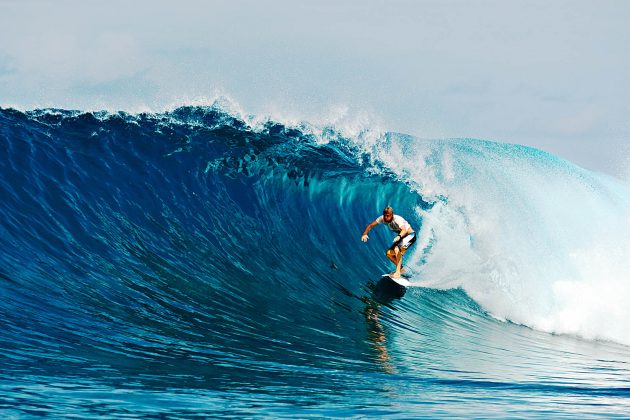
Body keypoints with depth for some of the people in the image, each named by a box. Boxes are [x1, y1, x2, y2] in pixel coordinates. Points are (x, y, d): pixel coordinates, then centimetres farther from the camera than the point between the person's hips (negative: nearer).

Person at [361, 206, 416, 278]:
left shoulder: (398, 219, -33)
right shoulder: (383, 219, -13)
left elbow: (404, 230, -50)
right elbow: (370, 225, -7)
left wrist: (399, 236, -71)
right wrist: (365, 234, -25)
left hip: (410, 235, -8)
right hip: (402, 237, 8)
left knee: (397, 249, -31)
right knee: (389, 253, 0)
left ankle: (398, 272, -34)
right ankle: (401, 269, 17)